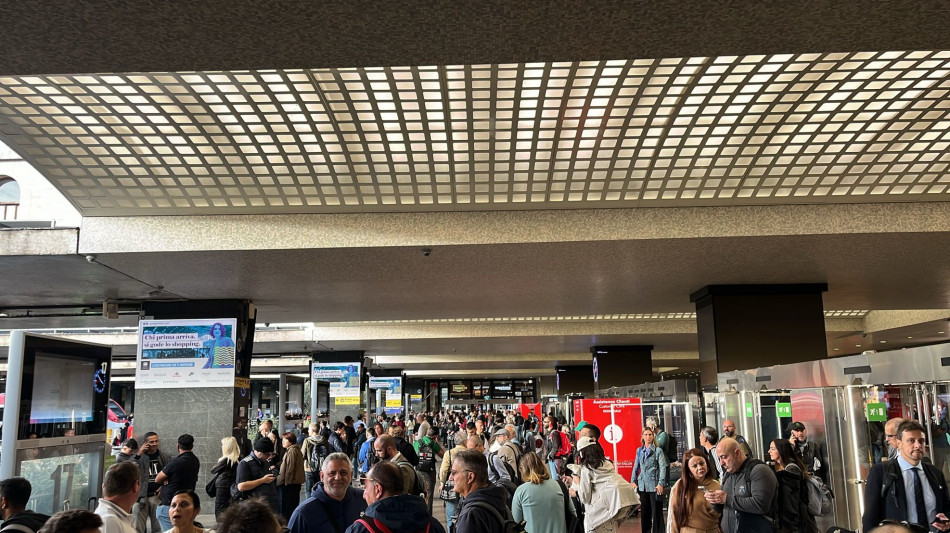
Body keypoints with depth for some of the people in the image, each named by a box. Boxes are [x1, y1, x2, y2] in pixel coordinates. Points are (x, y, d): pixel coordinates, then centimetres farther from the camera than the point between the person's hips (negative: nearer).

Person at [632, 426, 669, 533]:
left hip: (654, 485, -4)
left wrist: (660, 484, -15)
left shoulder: (658, 450, -3)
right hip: (642, 485, 4)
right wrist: (633, 481, 7)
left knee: (656, 511, 0)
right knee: (644, 511, 9)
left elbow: (663, 468, -7)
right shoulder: (639, 451, 10)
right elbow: (636, 467, 15)